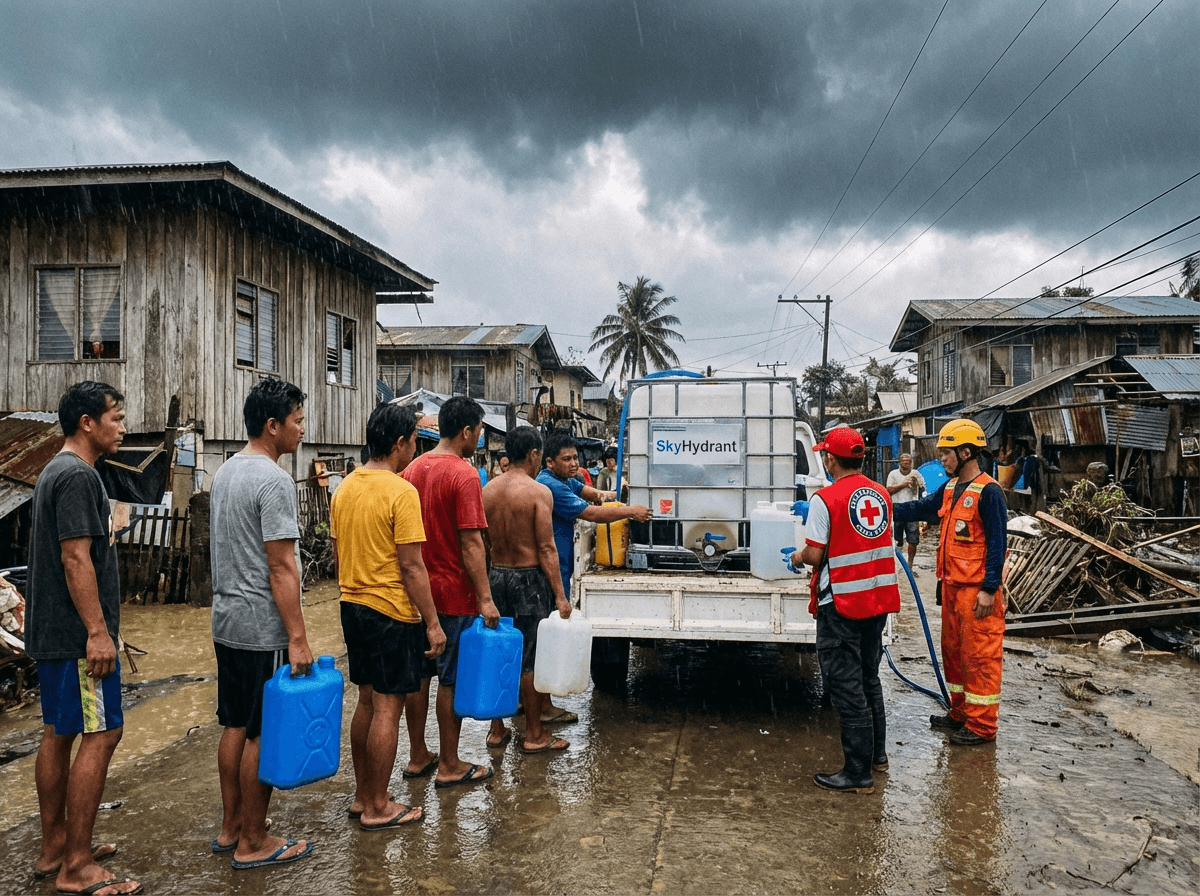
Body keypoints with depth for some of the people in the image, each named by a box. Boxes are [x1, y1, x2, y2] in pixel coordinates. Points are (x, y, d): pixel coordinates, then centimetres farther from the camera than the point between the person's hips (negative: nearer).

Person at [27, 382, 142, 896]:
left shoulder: (55, 472, 16)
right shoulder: (79, 475, -17)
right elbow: (76, 558, -23)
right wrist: (97, 632, -23)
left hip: (51, 632, 11)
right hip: (77, 635, -11)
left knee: (58, 733, 15)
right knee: (101, 734, -6)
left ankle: (54, 848, 25)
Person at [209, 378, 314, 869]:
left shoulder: (224, 472, 11)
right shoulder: (273, 481, -19)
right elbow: (281, 567, -22)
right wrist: (297, 638, -20)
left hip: (226, 621, 10)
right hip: (262, 629, -10)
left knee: (235, 727, 18)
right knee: (263, 736, 2)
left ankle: (230, 827, 29)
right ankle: (253, 843, 13)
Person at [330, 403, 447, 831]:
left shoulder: (345, 487, 7)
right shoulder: (401, 492, -18)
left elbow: (337, 554, 14)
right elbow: (411, 566, -19)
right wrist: (433, 623, -13)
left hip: (352, 606, 9)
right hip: (391, 611, -8)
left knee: (367, 701, 18)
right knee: (388, 707, 2)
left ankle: (362, 795, 29)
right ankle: (378, 807, 13)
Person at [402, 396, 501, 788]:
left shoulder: (414, 468, 8)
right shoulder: (464, 475, -17)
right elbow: (471, 543, -20)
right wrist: (485, 599, -18)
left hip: (418, 590, 8)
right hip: (453, 593, -8)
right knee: (453, 679, 3)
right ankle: (449, 766, 13)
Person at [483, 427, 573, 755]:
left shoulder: (488, 490, 3)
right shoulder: (539, 492, -14)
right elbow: (546, 548, -16)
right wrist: (560, 595, -12)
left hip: (496, 577, 6)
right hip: (529, 580, -5)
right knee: (530, 657, 4)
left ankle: (497, 729, 23)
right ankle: (534, 735, 15)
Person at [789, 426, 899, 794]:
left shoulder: (826, 499, -16)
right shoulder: (881, 494, 5)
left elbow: (814, 554, -18)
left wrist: (798, 556, 7)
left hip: (841, 603, -7)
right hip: (878, 599, 7)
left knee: (847, 687, 1)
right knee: (869, 679, 22)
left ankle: (858, 774, 6)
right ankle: (877, 753, 35)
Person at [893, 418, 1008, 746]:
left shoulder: (988, 492, -15)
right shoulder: (950, 489, 11)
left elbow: (997, 543, -17)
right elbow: (920, 509, 18)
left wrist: (989, 589, -19)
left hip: (977, 590, -9)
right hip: (951, 585, 9)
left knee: (980, 656, -1)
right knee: (953, 650, 17)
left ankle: (982, 725, 9)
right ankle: (960, 712, 30)